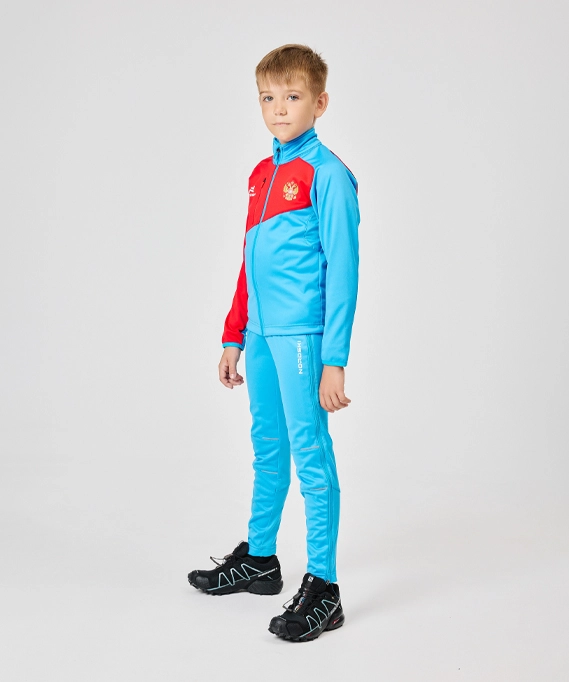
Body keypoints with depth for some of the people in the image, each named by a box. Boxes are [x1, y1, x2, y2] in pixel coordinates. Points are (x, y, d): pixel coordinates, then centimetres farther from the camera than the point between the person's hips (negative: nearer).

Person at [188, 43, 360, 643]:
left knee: (309, 452, -3)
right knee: (267, 447, 18)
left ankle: (322, 589, 6)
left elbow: (342, 270, -12)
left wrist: (334, 360, -16)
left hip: (300, 334, -8)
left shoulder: (327, 174, -8)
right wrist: (235, 337, 20)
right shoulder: (262, 174, 16)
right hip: (261, 334, 8)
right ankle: (258, 557, 33)